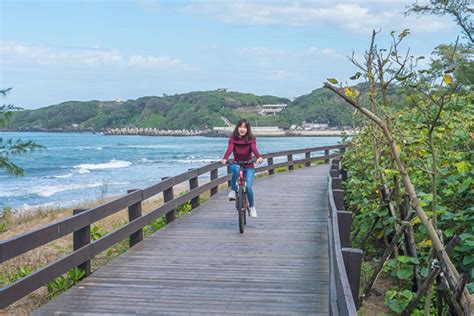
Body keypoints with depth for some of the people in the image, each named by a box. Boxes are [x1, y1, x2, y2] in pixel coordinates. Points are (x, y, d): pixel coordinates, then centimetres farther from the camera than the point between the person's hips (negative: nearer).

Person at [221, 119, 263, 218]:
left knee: (248, 187, -17)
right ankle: (233, 190, -17)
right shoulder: (233, 139, -6)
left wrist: (259, 157, -46)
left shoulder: (251, 139, -7)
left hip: (249, 167, 0)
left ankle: (252, 207, 9)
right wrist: (224, 159, -43)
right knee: (236, 169, -38)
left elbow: (254, 149, -25)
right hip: (237, 165, 0)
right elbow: (230, 149, -23)